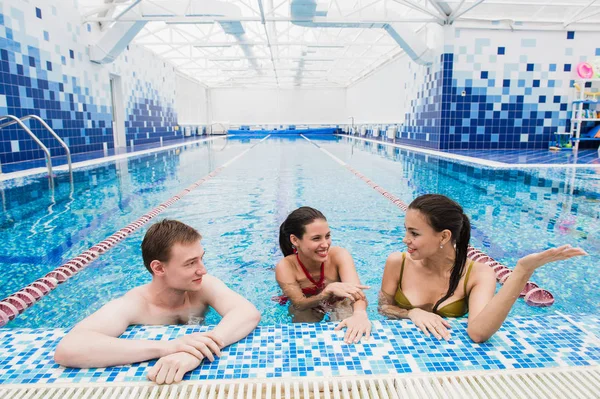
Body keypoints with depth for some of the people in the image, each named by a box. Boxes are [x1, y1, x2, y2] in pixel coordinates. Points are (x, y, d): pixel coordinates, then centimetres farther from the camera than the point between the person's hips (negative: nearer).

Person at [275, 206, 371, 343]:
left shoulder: (339, 255, -27)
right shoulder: (285, 268, -28)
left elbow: (356, 291, -40)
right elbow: (300, 305, -29)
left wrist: (359, 314, -65)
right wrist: (329, 290, -48)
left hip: (340, 303, 2)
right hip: (307, 310, -1)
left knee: (350, 330, -27)